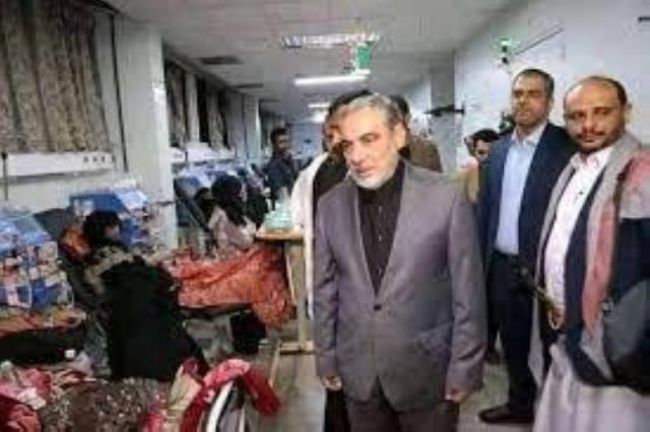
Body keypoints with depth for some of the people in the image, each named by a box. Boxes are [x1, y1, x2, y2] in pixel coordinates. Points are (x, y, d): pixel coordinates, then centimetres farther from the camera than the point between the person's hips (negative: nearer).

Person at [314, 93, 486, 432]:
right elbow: (325, 291, 4)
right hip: (357, 372, 3)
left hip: (427, 372, -2)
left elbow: (468, 294, -9)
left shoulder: (446, 197, -13)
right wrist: (326, 359, 6)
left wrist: (464, 370, -7)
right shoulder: (331, 205, -3)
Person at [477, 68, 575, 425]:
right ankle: (519, 404, 40)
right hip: (500, 267, 6)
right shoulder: (498, 150, 8)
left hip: (542, 270, -5)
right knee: (512, 341, 20)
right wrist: (481, 260, 9)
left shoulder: (566, 147, -11)